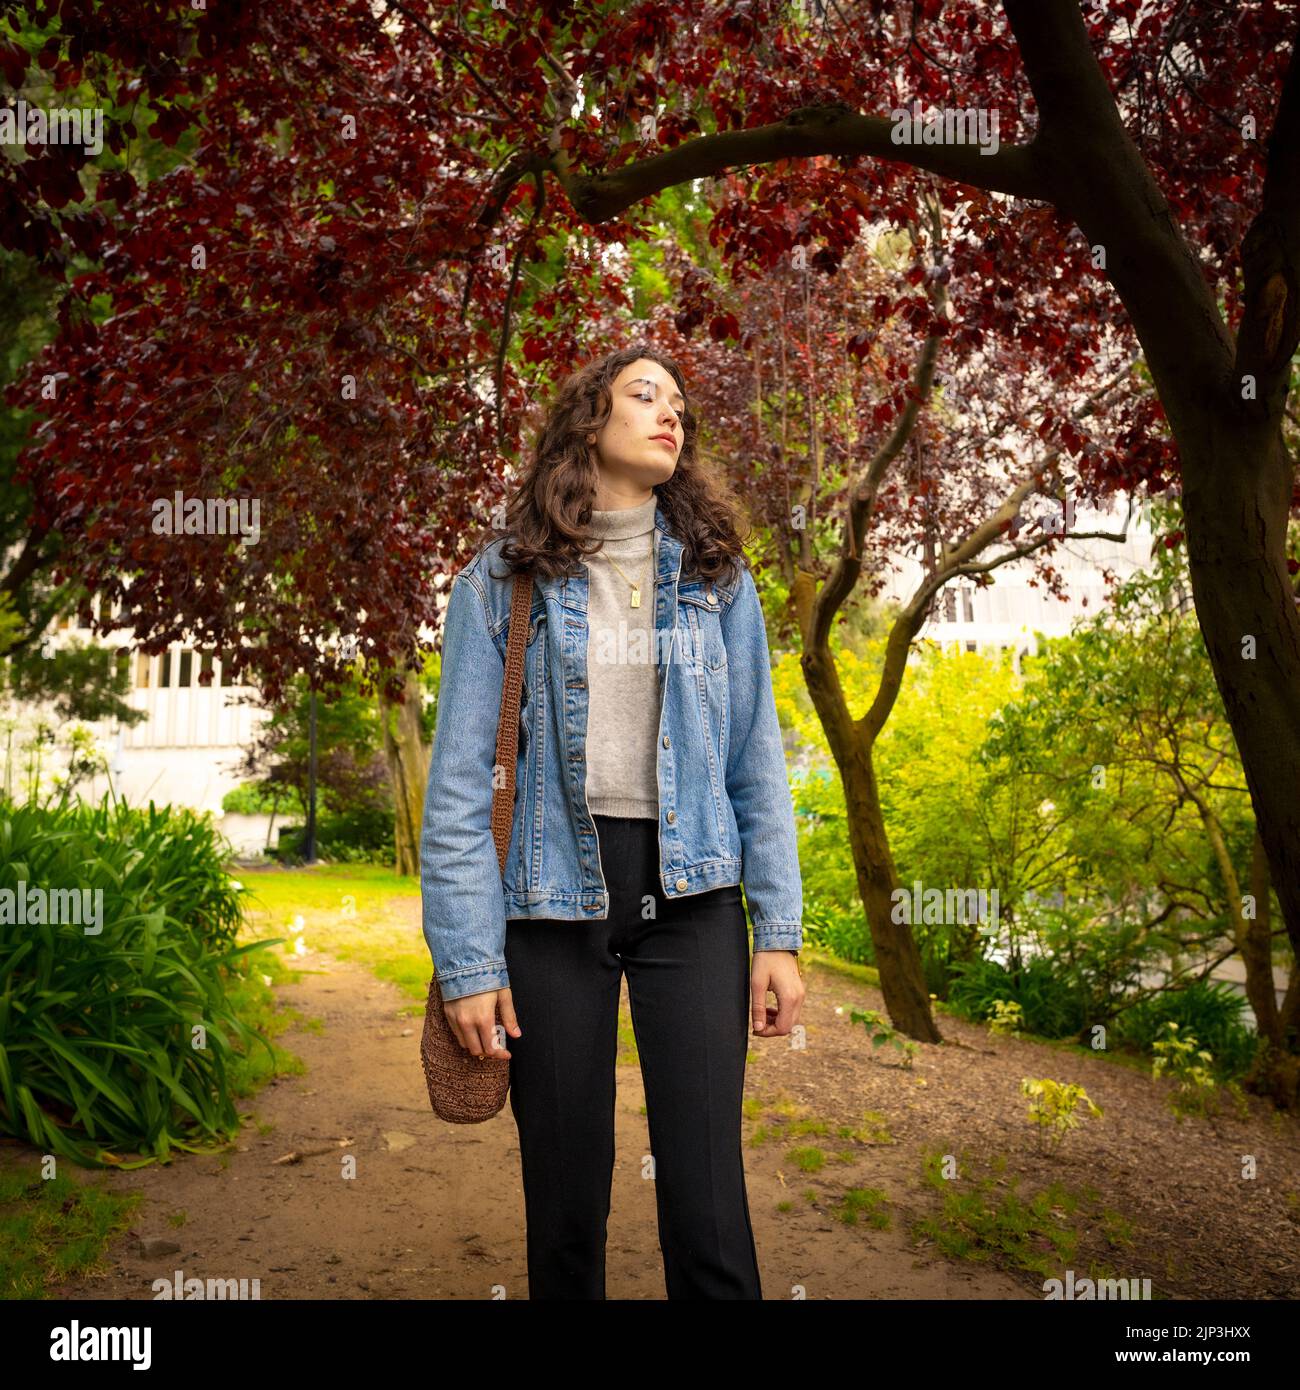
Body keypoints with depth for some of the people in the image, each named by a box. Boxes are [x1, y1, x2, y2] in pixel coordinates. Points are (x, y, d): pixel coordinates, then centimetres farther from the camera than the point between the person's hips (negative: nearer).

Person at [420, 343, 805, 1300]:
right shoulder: (503, 581, 1)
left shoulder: (716, 575, 8)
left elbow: (757, 762, 7)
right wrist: (468, 960, -7)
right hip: (554, 897, -1)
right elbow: (461, 781, -1)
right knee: (565, 1194, 9)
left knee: (707, 1191, 0)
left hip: (690, 896, 1)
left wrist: (779, 933, 0)